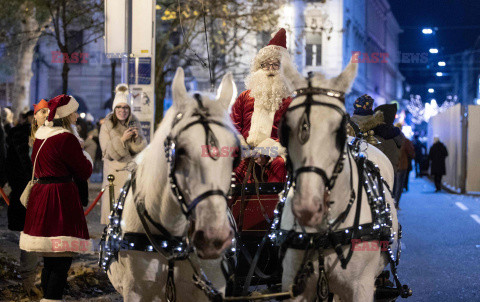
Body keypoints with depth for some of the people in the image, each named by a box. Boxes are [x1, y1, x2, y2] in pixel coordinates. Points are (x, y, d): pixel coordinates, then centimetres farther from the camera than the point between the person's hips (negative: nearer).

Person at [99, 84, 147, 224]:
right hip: (114, 174, -3)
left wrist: (137, 138, -11)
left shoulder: (134, 124, 9)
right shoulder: (107, 127, -2)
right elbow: (108, 153, -9)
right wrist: (122, 139, -20)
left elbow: (142, 150, 8)